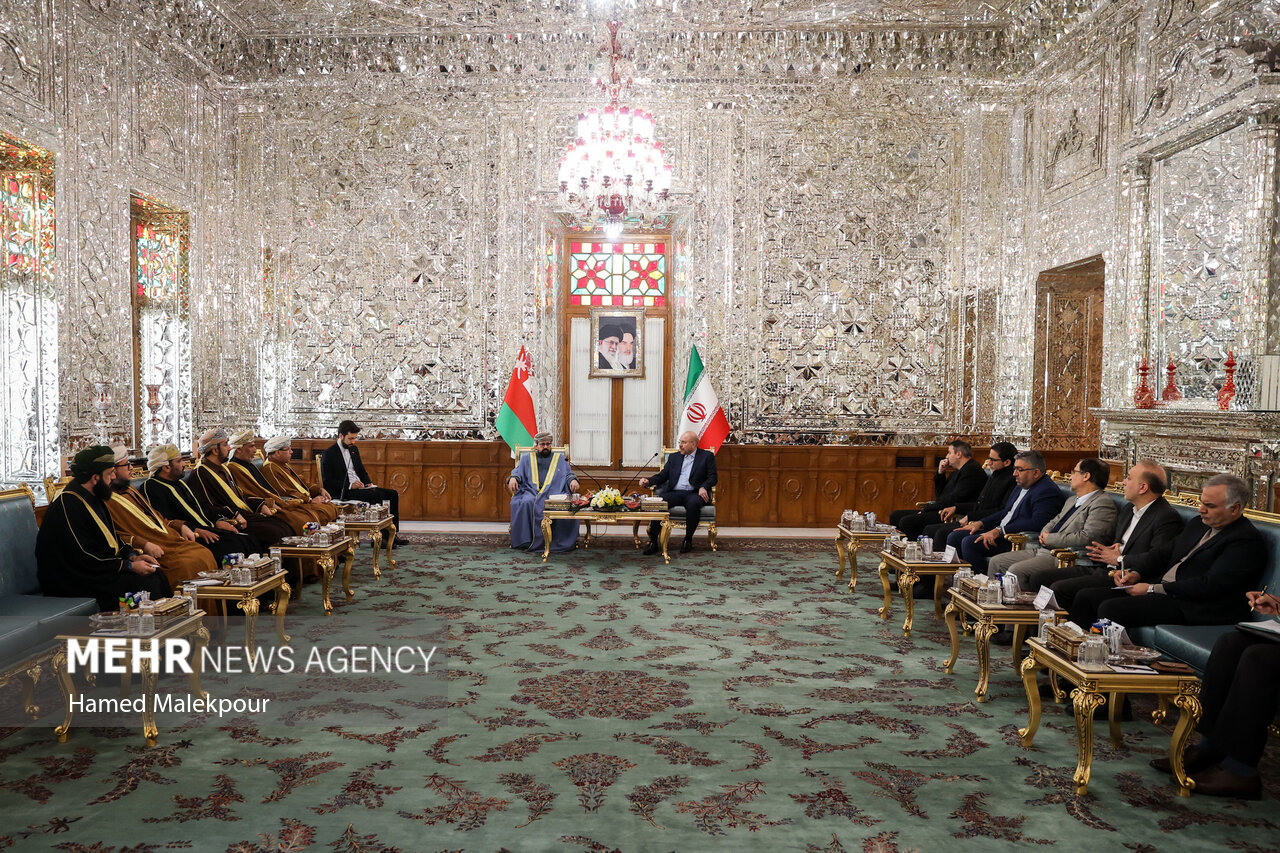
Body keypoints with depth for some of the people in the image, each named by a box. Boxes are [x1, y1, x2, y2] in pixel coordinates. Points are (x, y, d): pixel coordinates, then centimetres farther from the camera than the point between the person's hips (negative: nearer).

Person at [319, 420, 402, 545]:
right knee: (377, 495, -29)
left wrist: (368, 483, 4)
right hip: (344, 492, -8)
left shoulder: (354, 449, 18)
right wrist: (350, 485, -20)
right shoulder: (328, 454, -6)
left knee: (393, 494, -7)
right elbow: (327, 482, -12)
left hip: (360, 487, 8)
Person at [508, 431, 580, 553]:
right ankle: (527, 541, -27)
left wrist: (573, 480, -6)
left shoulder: (559, 458, 23)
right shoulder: (526, 458, 24)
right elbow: (517, 471, 17)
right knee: (526, 503, -35)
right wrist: (513, 478, -7)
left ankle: (561, 542, -22)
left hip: (554, 493, 0)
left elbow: (568, 474, 17)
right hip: (531, 491, 0)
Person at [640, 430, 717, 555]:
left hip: (694, 493, -3)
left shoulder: (707, 456, 11)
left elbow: (713, 477, 4)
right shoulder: (674, 457, 21)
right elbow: (662, 476, 15)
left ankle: (688, 539, -18)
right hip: (675, 493, 3)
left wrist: (703, 487, -16)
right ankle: (653, 542, -23)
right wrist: (648, 481, -4)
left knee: (693, 504, -38)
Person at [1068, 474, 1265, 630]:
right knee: (1086, 598, -4)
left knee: (1110, 608, -27)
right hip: (1159, 588, 9)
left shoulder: (1247, 541, -11)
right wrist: (1138, 575, 5)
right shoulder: (1197, 524, 17)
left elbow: (1208, 586, -20)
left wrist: (1153, 588, -15)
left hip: (1189, 607, -9)